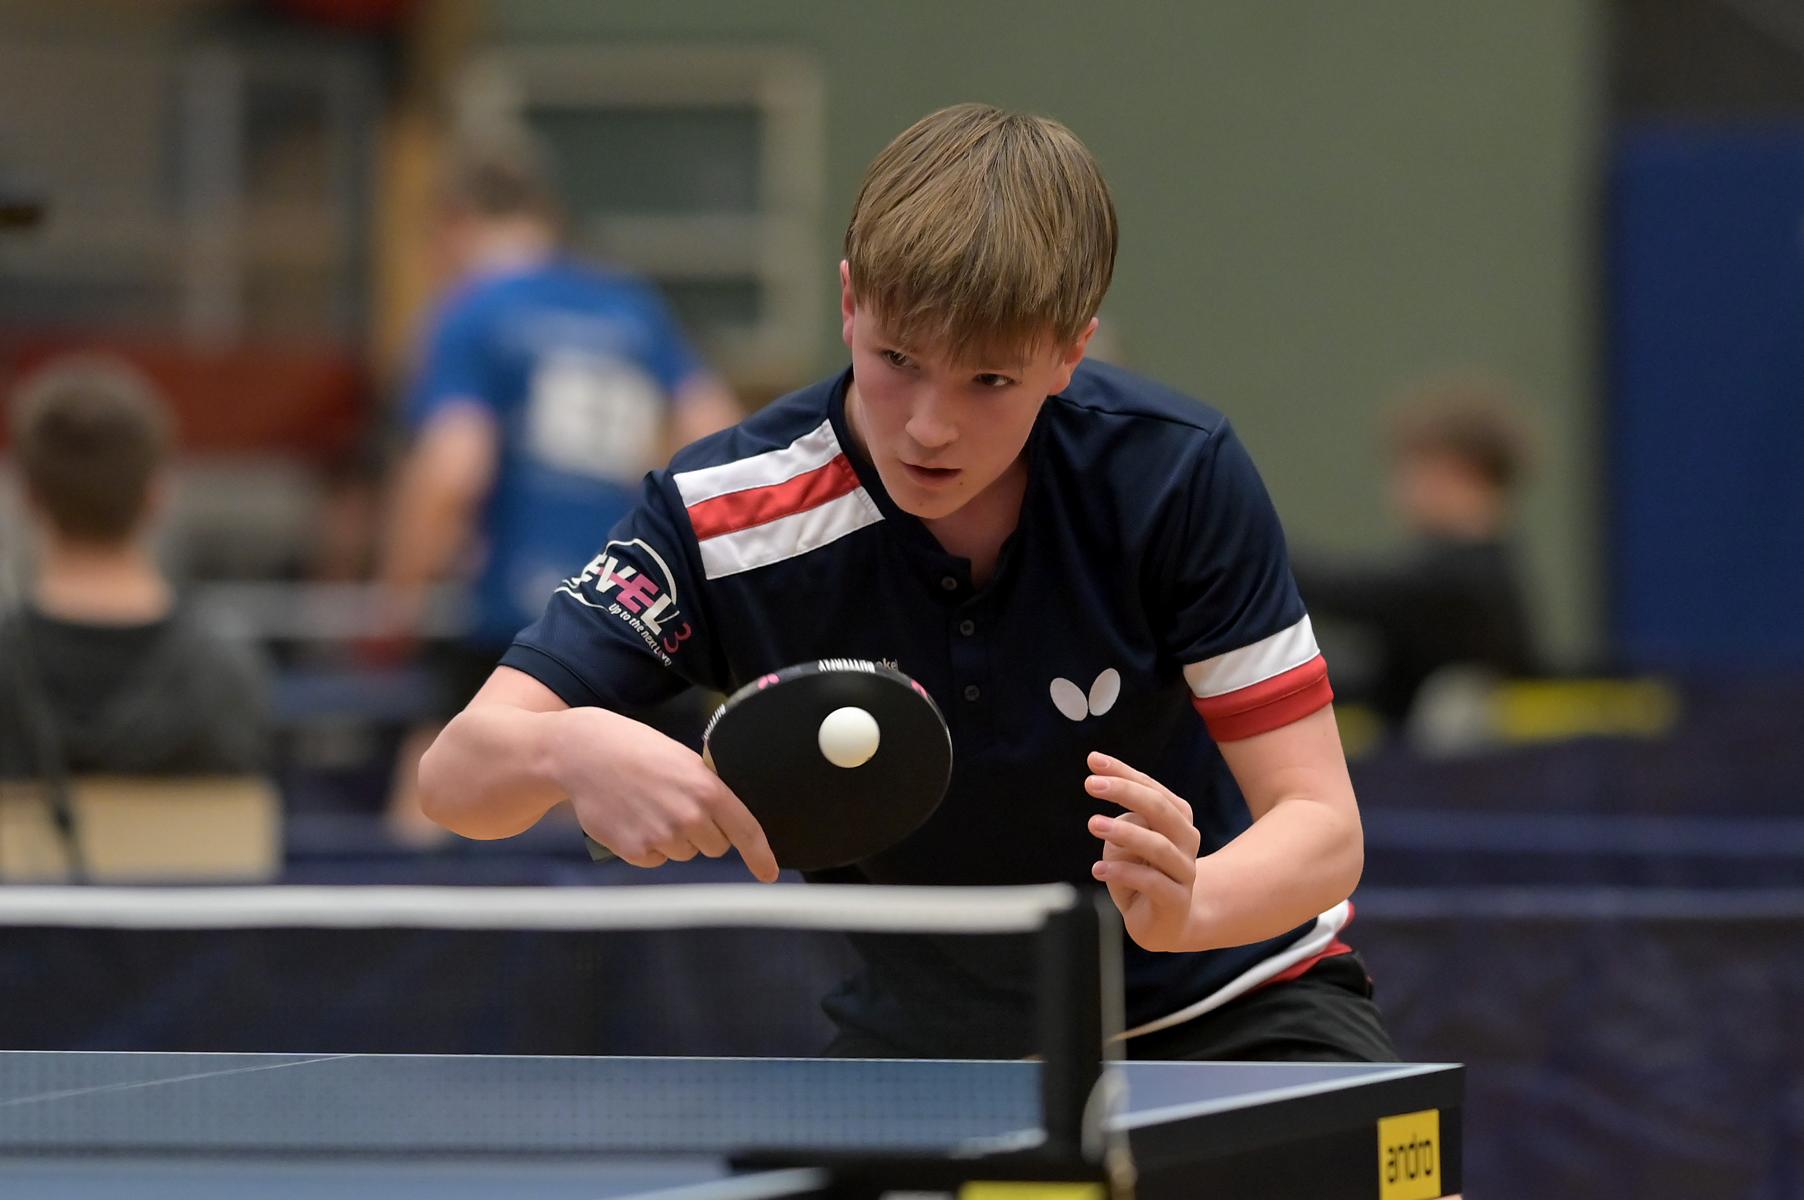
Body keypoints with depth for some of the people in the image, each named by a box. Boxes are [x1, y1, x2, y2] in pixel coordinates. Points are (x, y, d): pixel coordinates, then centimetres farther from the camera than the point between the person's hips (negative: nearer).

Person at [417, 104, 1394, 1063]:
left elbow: (1320, 822, -19)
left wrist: (1183, 905, -42)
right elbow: (455, 774, -22)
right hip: (930, 1031, 1)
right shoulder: (726, 513, -20)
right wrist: (573, 749, -46)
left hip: (1227, 1000, -1)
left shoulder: (1176, 472, -20)